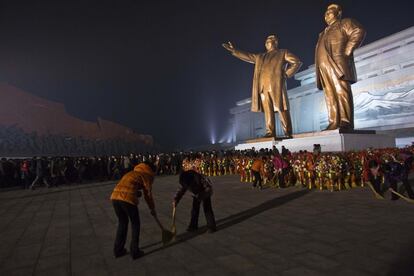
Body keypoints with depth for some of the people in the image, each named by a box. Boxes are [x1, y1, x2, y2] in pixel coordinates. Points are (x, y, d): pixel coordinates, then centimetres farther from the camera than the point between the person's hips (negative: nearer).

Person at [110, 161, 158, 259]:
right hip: (128, 198, -7)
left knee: (122, 222, 24)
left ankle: (118, 250, 31)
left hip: (115, 196, 7)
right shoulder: (147, 175, 10)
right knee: (135, 224, 13)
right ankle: (134, 251, 19)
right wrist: (153, 209, 25)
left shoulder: (134, 172, 30)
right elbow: (148, 194, 13)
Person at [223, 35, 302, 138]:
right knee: (268, 110, -3)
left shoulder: (283, 52, 16)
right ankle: (270, 132, -4)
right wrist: (233, 50, 29)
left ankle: (288, 133, -7)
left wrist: (286, 74, -1)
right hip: (263, 87, 5)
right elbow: (247, 56, 32)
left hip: (277, 85, -4)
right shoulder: (260, 56, 29)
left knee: (281, 108, -9)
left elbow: (297, 62, 9)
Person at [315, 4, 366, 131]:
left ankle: (346, 123, -22)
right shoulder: (324, 32, 34)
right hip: (324, 66, 7)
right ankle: (334, 124, -8)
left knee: (341, 91, -16)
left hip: (337, 62, -7)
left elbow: (359, 31, -2)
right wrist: (320, 68, 13)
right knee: (330, 96, -3)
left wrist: (347, 51, -10)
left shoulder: (345, 23, 14)